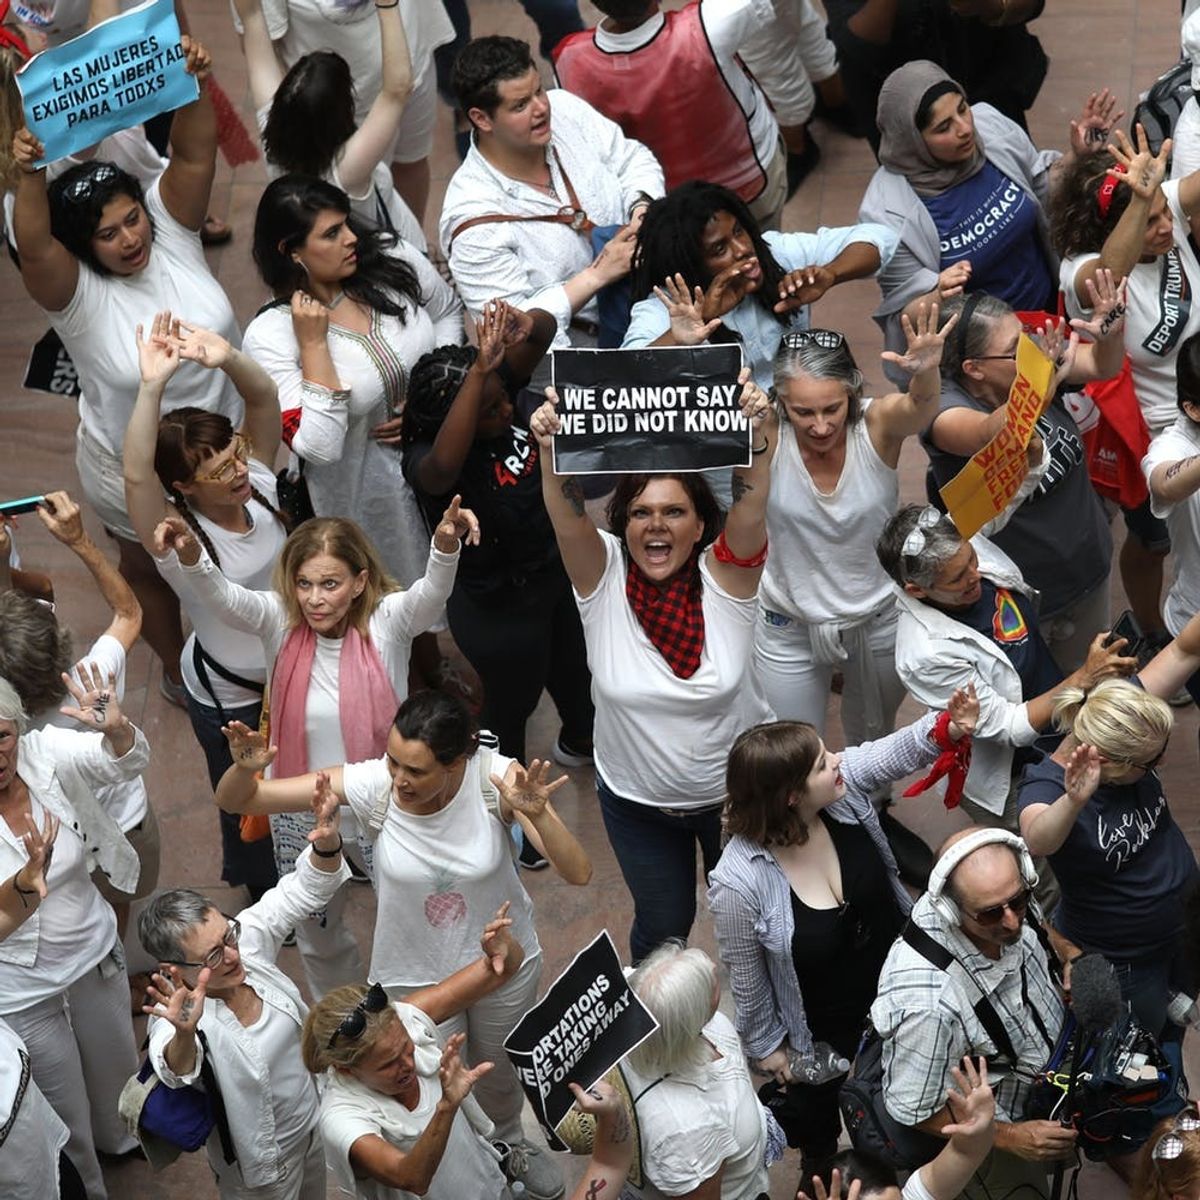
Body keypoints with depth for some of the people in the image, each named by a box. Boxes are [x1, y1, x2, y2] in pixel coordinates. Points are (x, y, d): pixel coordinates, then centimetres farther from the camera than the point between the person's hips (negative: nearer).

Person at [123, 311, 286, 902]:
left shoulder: (257, 485, -17)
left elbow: (264, 398, -26)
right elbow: (136, 474, -51)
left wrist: (228, 359, -47)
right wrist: (152, 387, -61)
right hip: (230, 699, -5)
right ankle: (265, 891, 48)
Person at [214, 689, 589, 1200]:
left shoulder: (496, 778, -30)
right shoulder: (372, 784, -30)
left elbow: (578, 873, -33)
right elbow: (236, 801, -24)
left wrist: (538, 814, -52)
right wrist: (245, 767, -47)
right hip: (415, 975, -1)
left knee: (499, 1072, 29)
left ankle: (508, 1142, 64)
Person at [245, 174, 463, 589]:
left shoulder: (392, 260, -15)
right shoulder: (269, 334, -25)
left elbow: (448, 311, 7)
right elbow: (320, 447, -31)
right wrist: (312, 344, -33)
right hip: (369, 496, -4)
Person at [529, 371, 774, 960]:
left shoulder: (725, 574, -18)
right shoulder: (603, 575, -16)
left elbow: (751, 506, -35)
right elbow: (566, 513, -33)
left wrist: (756, 437, -53)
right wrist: (551, 448, -52)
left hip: (736, 793, 0)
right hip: (638, 801, 0)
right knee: (662, 924, 20)